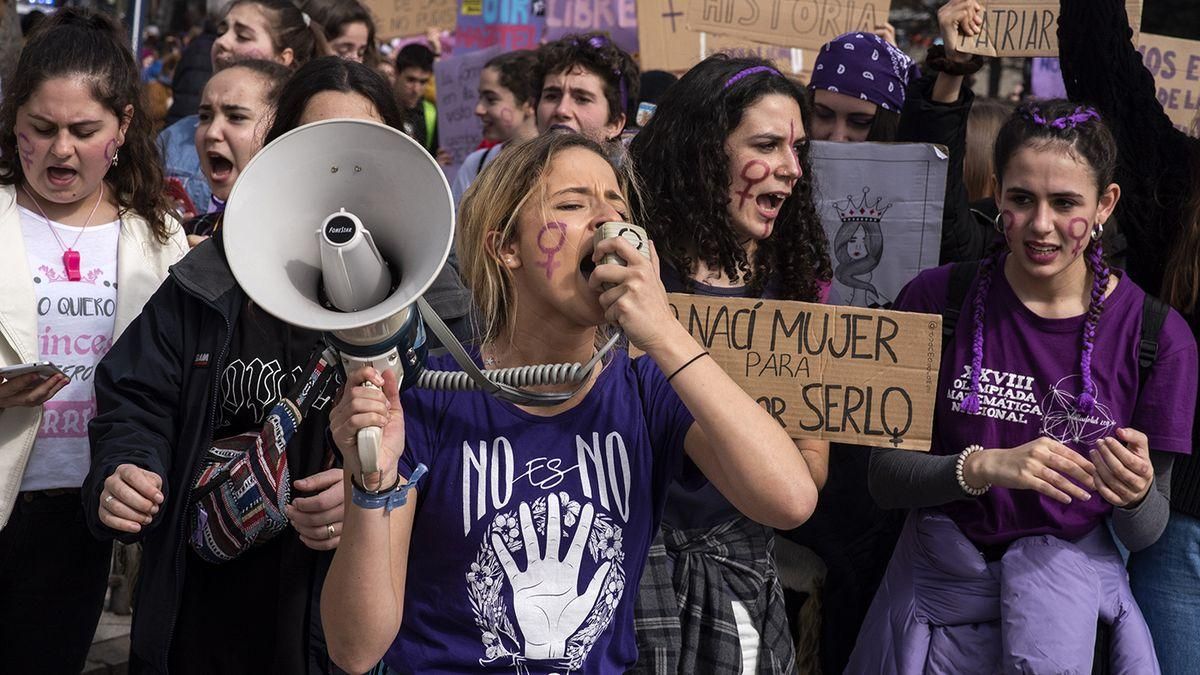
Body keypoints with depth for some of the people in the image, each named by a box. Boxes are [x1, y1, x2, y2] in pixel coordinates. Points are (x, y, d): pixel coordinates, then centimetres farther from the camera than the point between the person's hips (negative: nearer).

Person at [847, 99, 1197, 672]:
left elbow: (1145, 533, 1)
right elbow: (885, 477, -6)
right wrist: (984, 467, -22)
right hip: (940, 576, 0)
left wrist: (1135, 496, -21)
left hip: (1072, 563, 0)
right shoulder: (935, 300, -7)